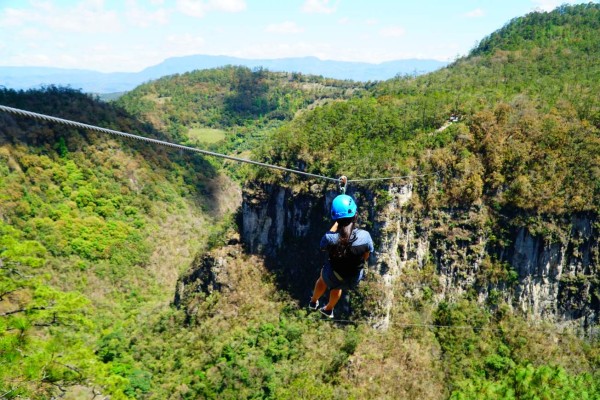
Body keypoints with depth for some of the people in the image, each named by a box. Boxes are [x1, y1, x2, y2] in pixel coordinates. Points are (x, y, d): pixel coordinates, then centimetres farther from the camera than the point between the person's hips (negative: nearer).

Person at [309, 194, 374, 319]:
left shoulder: (330, 238, -33)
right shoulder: (365, 236, -28)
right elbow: (366, 256, -9)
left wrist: (336, 224, -2)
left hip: (332, 277, -2)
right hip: (354, 280, 2)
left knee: (323, 279, 37)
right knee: (336, 287, 38)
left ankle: (313, 302, 64)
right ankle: (328, 310, 65)